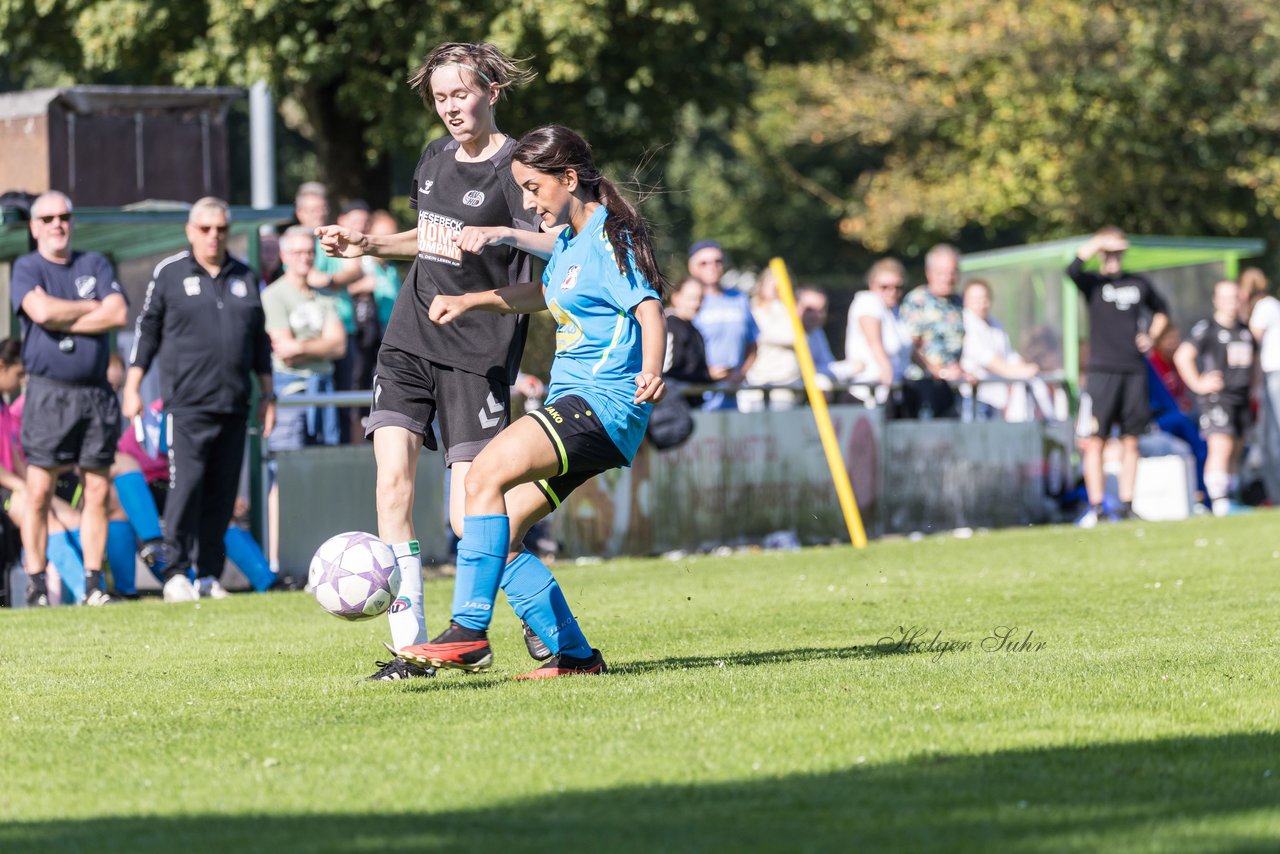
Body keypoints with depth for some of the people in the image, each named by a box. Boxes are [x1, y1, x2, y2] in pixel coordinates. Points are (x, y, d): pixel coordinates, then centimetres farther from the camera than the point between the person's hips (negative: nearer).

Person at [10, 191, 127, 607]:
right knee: (39, 493, -5)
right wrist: (92, 307, -2)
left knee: (97, 491, 1)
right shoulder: (27, 268, 4)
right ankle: (36, 583, -1)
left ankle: (93, 582, 5)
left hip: (96, 393, 3)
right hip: (48, 392, -3)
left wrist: (62, 322, -7)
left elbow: (118, 314, -1)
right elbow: (41, 310, -15)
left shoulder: (95, 265, 13)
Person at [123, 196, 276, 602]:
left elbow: (259, 340, 20)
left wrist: (267, 394, 19)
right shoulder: (169, 273, 3)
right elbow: (146, 330, 6)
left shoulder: (244, 277, 14)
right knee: (186, 485, -13)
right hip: (187, 404, -4)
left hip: (234, 406, 4)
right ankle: (175, 573, -7)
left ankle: (209, 575, 12)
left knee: (222, 493, 4)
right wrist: (132, 387, 2)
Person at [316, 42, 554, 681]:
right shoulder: (435, 160, 14)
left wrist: (501, 233, -36)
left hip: (479, 353, -6)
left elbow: (565, 243, -22)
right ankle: (409, 645, -9)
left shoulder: (513, 165, -8)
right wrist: (366, 246, 18)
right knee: (393, 477, -12)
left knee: (468, 519, -9)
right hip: (410, 341, 6)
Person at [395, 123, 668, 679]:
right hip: (574, 405, 10)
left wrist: (652, 370, -41)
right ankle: (575, 656, 7)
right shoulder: (569, 242, 19)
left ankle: (469, 634, -30)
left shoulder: (608, 240, -9)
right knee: (500, 538, 4)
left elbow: (649, 308, -23)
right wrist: (470, 301, 34)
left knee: (485, 475, -26)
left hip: (603, 402, -10)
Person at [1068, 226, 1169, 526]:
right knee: (1095, 441, -8)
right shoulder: (1093, 283, 1)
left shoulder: (1139, 284, 12)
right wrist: (1099, 242, -19)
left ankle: (1126, 505, 11)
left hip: (1134, 372, 4)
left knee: (1130, 441, 5)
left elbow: (1161, 309, 29)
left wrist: (1151, 335, 12)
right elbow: (1073, 269, -21)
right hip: (1103, 371, -3)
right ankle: (1094, 507, -6)